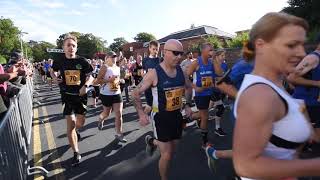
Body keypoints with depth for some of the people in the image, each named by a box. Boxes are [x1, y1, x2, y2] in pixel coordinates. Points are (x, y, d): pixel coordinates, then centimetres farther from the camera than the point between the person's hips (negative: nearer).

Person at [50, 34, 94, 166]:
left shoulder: (82, 61, -6)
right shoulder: (60, 61, -3)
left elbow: (90, 77, -2)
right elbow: (52, 70, 18)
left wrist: (85, 86, -21)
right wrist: (54, 78, -3)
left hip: (80, 95, 1)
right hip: (67, 96, 0)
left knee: (80, 123, 11)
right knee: (70, 124, -1)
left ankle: (75, 131, 51)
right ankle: (76, 153, 12)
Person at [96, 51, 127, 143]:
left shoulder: (117, 68, 9)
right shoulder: (104, 67, -11)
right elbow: (98, 80, -15)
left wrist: (119, 81, 4)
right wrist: (109, 80, -25)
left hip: (117, 93, 5)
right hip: (106, 94, -5)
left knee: (119, 114, -1)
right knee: (107, 113, 14)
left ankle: (119, 134, 10)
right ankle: (100, 120, 51)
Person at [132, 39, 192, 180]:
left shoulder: (180, 71, -1)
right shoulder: (154, 73, -18)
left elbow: (188, 87, 19)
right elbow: (136, 93, -11)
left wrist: (187, 105, 11)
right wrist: (141, 114, -19)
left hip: (177, 115, 6)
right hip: (161, 117, -6)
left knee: (171, 149, 22)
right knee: (167, 155, 1)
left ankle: (152, 141, 53)